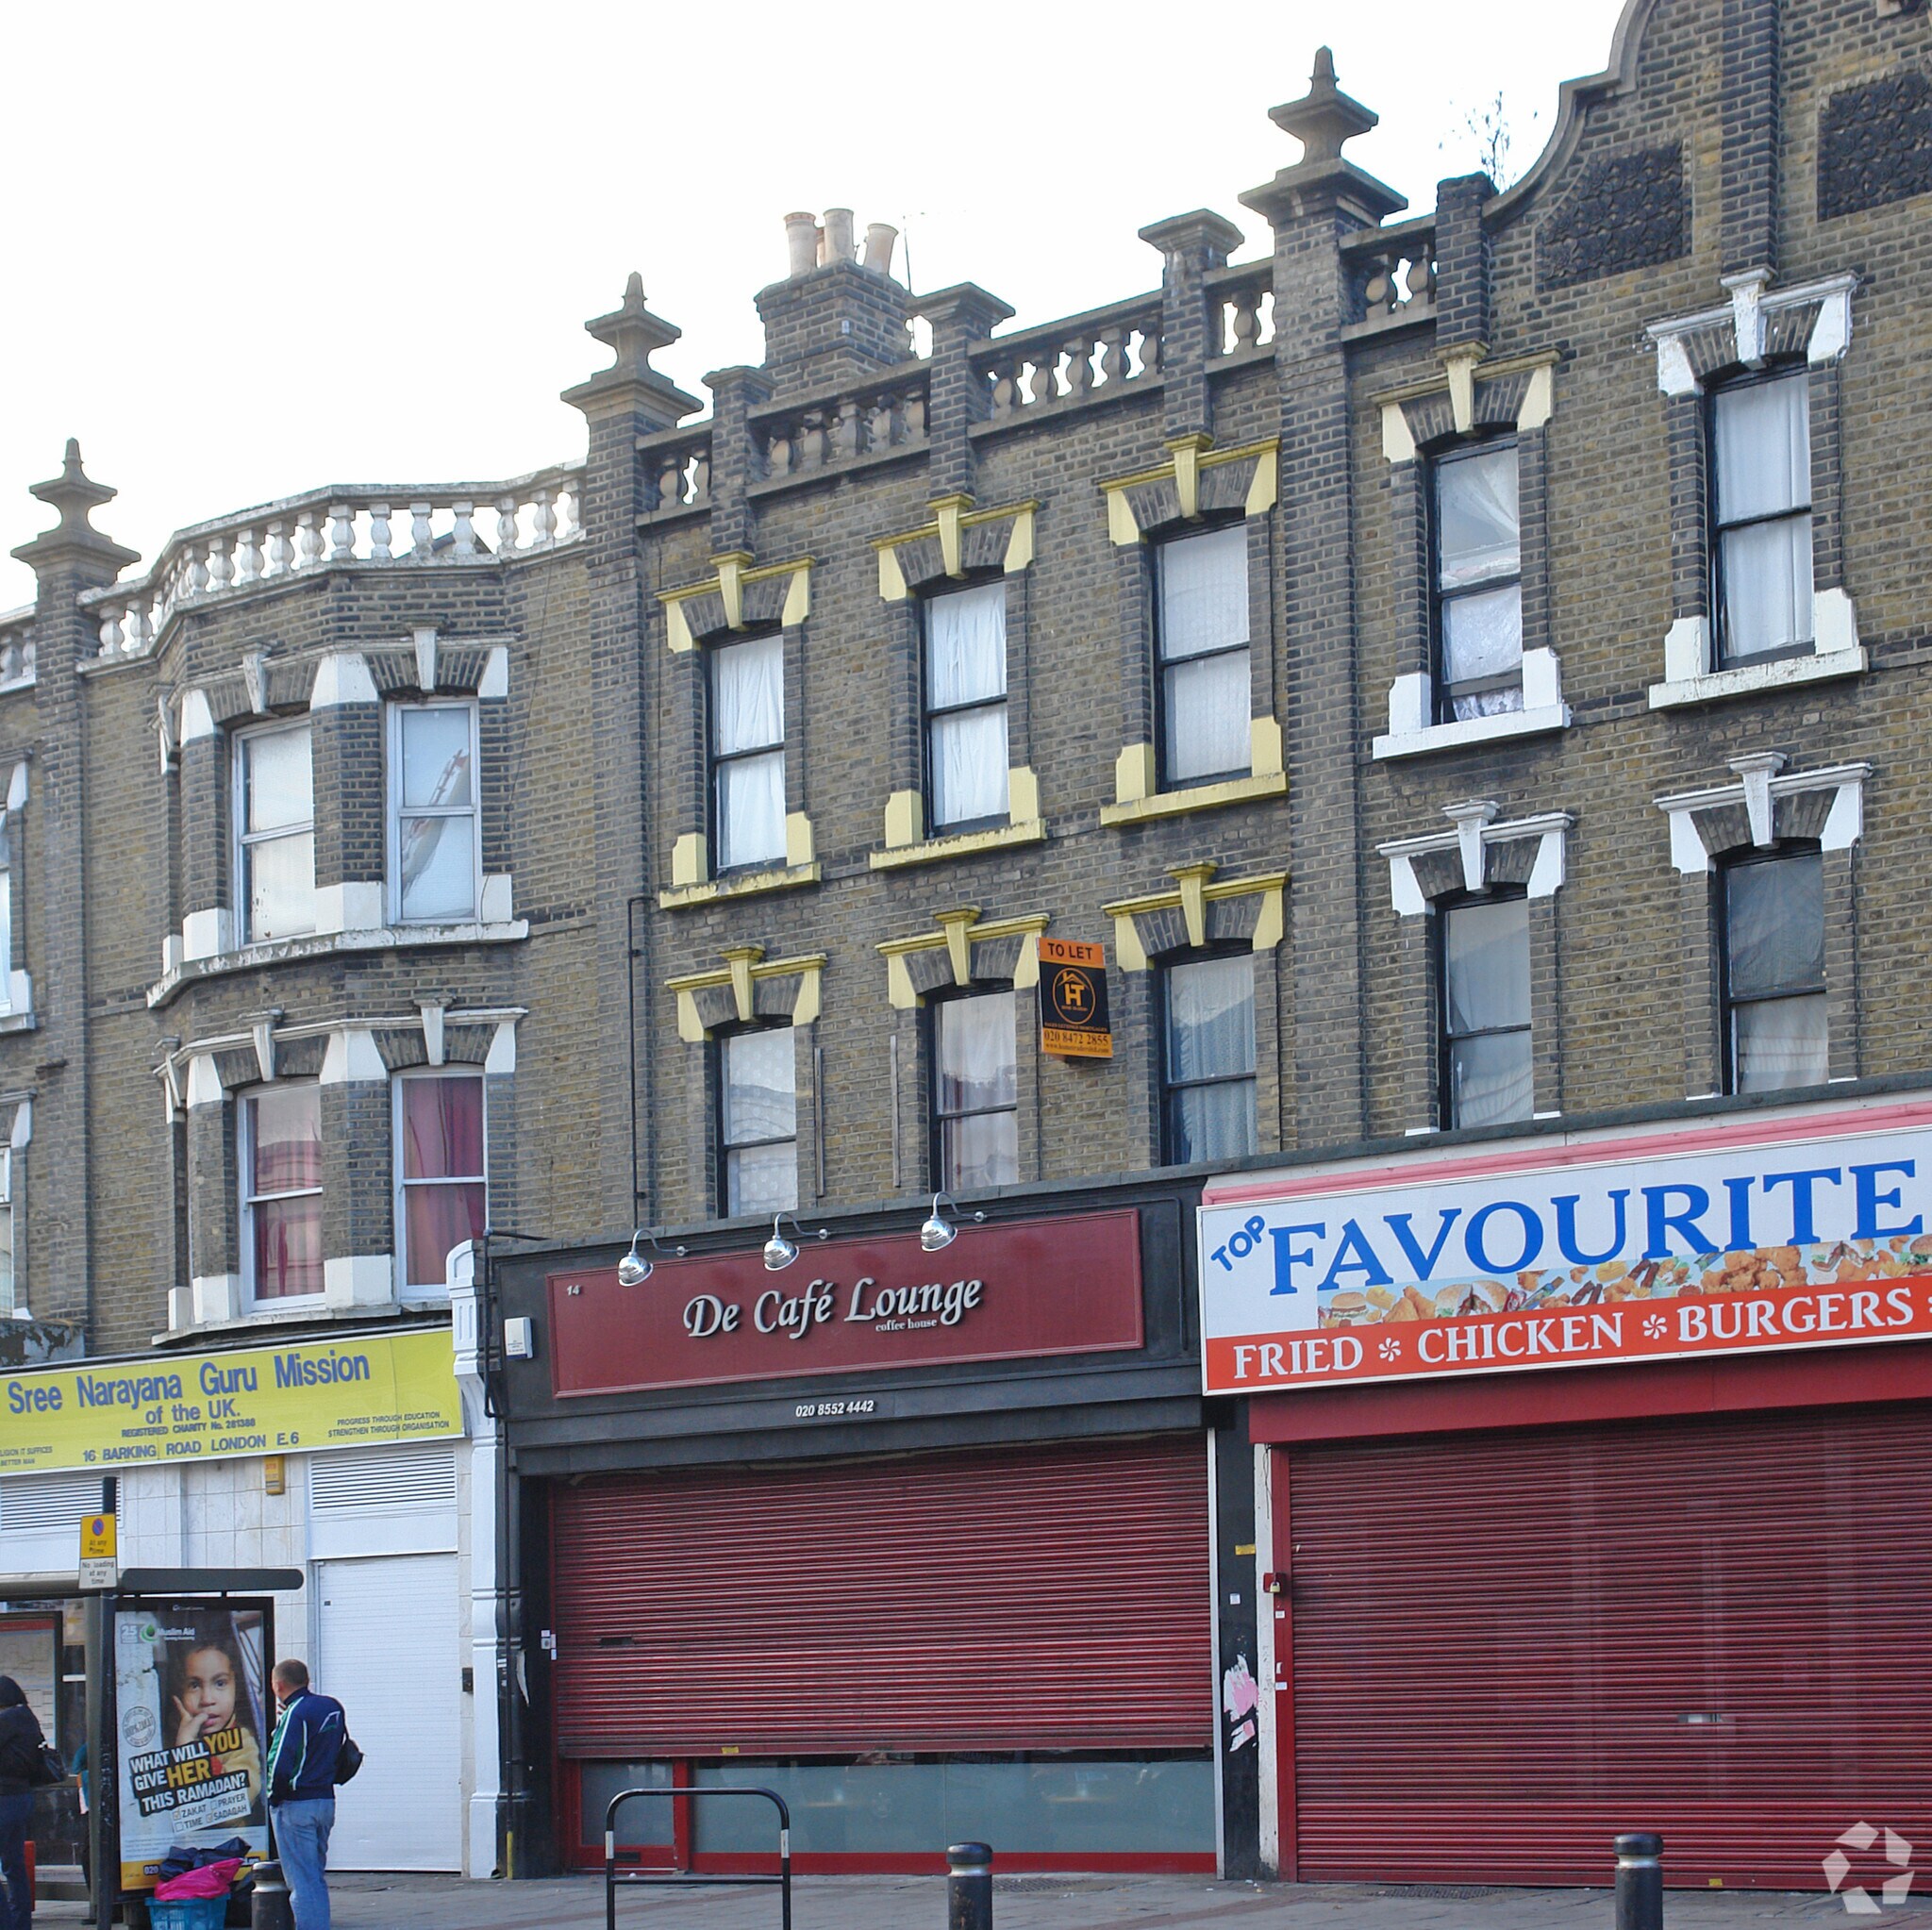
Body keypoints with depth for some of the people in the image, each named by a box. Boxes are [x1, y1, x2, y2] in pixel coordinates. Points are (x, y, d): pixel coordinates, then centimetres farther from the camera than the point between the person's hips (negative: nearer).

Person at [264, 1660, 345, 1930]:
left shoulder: (295, 1714, -16)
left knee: (302, 1881, -4)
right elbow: (345, 1756, 17)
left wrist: (275, 1797, -7)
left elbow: (279, 1765, -20)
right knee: (317, 1878, 16)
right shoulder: (333, 1708, 8)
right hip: (326, 1800, 8)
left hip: (296, 1806, -8)